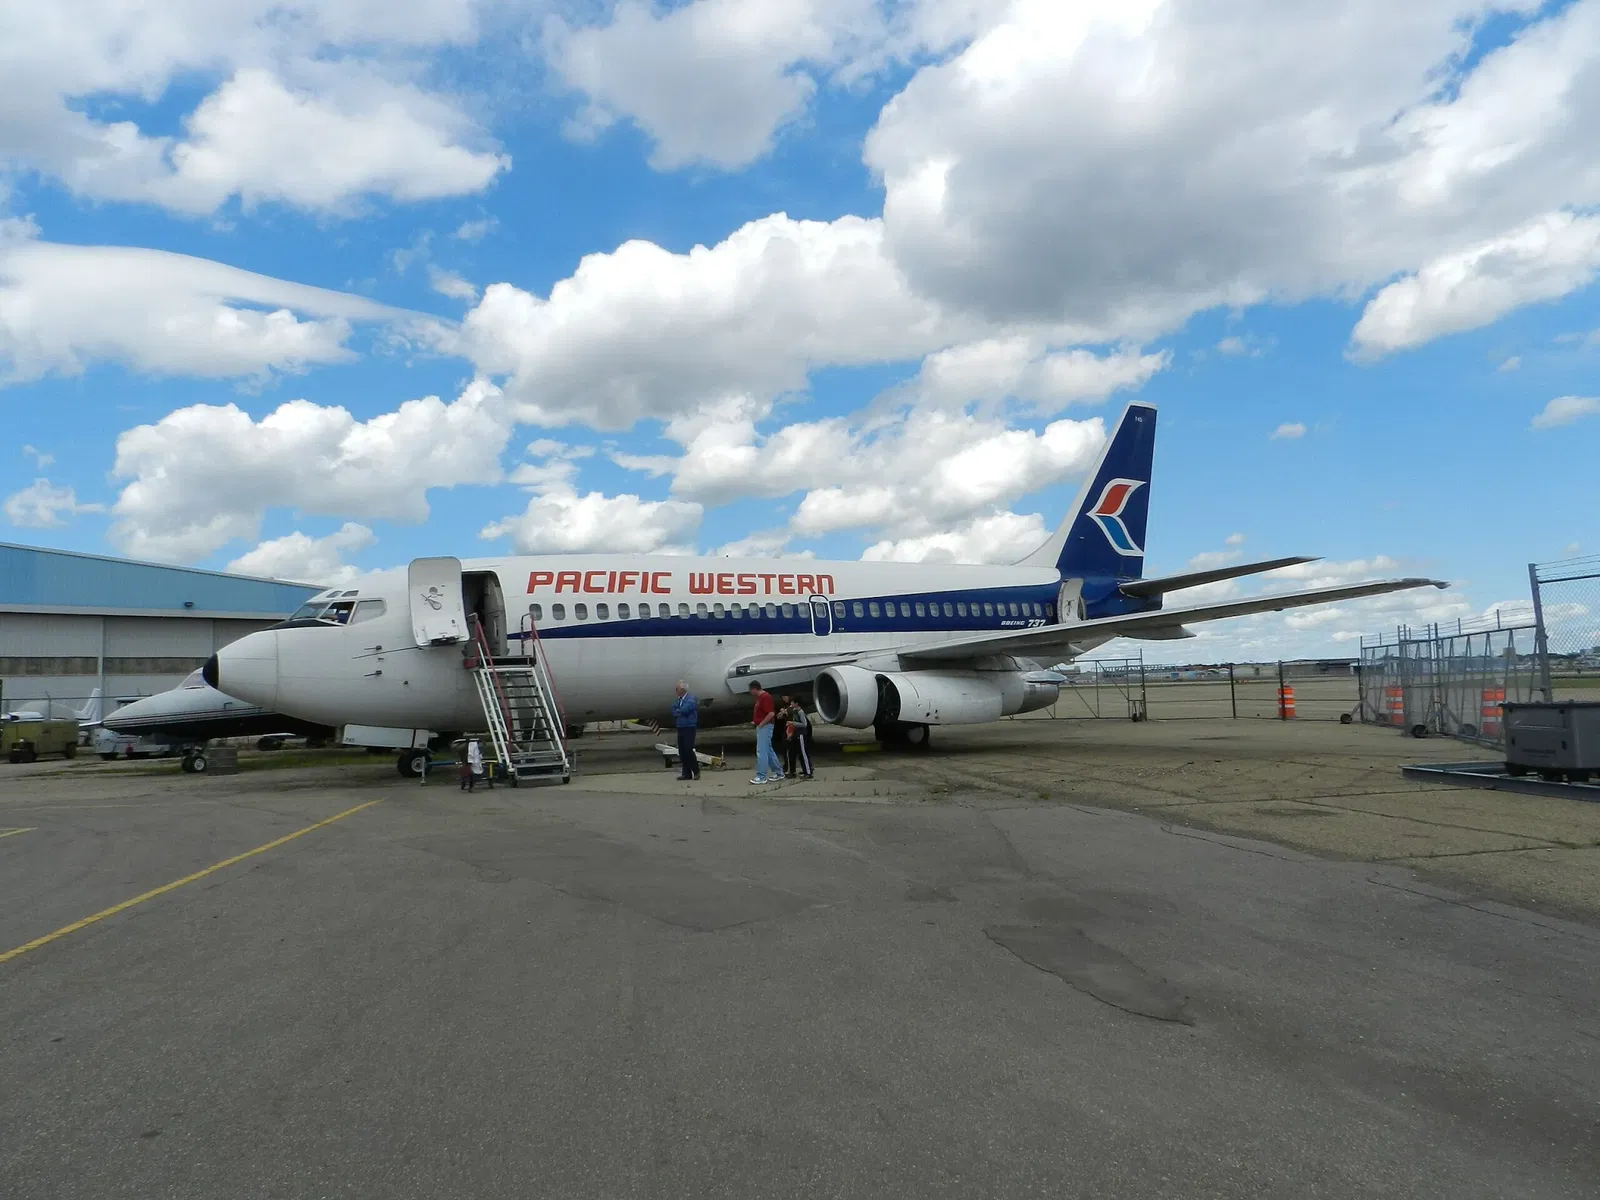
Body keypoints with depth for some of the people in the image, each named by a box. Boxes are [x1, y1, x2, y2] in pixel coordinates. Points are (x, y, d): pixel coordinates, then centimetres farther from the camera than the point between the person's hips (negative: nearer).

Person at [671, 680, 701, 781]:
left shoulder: (691, 698, -8)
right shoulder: (678, 700, 16)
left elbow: (685, 710, -19)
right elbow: (673, 712, 9)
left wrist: (678, 711, -1)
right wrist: (680, 712, -9)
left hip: (689, 728, -7)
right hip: (680, 727, 7)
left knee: (688, 750, -12)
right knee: (682, 751, 6)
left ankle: (696, 771, 0)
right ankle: (686, 773, 11)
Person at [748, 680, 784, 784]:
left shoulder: (765, 697, -16)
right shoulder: (759, 697, 15)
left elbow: (771, 713, -22)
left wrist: (761, 724, -18)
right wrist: (755, 722, 12)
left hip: (765, 727, -10)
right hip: (760, 727, 10)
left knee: (761, 752, -9)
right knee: (768, 751, 14)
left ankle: (761, 776, -8)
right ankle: (778, 772, 21)